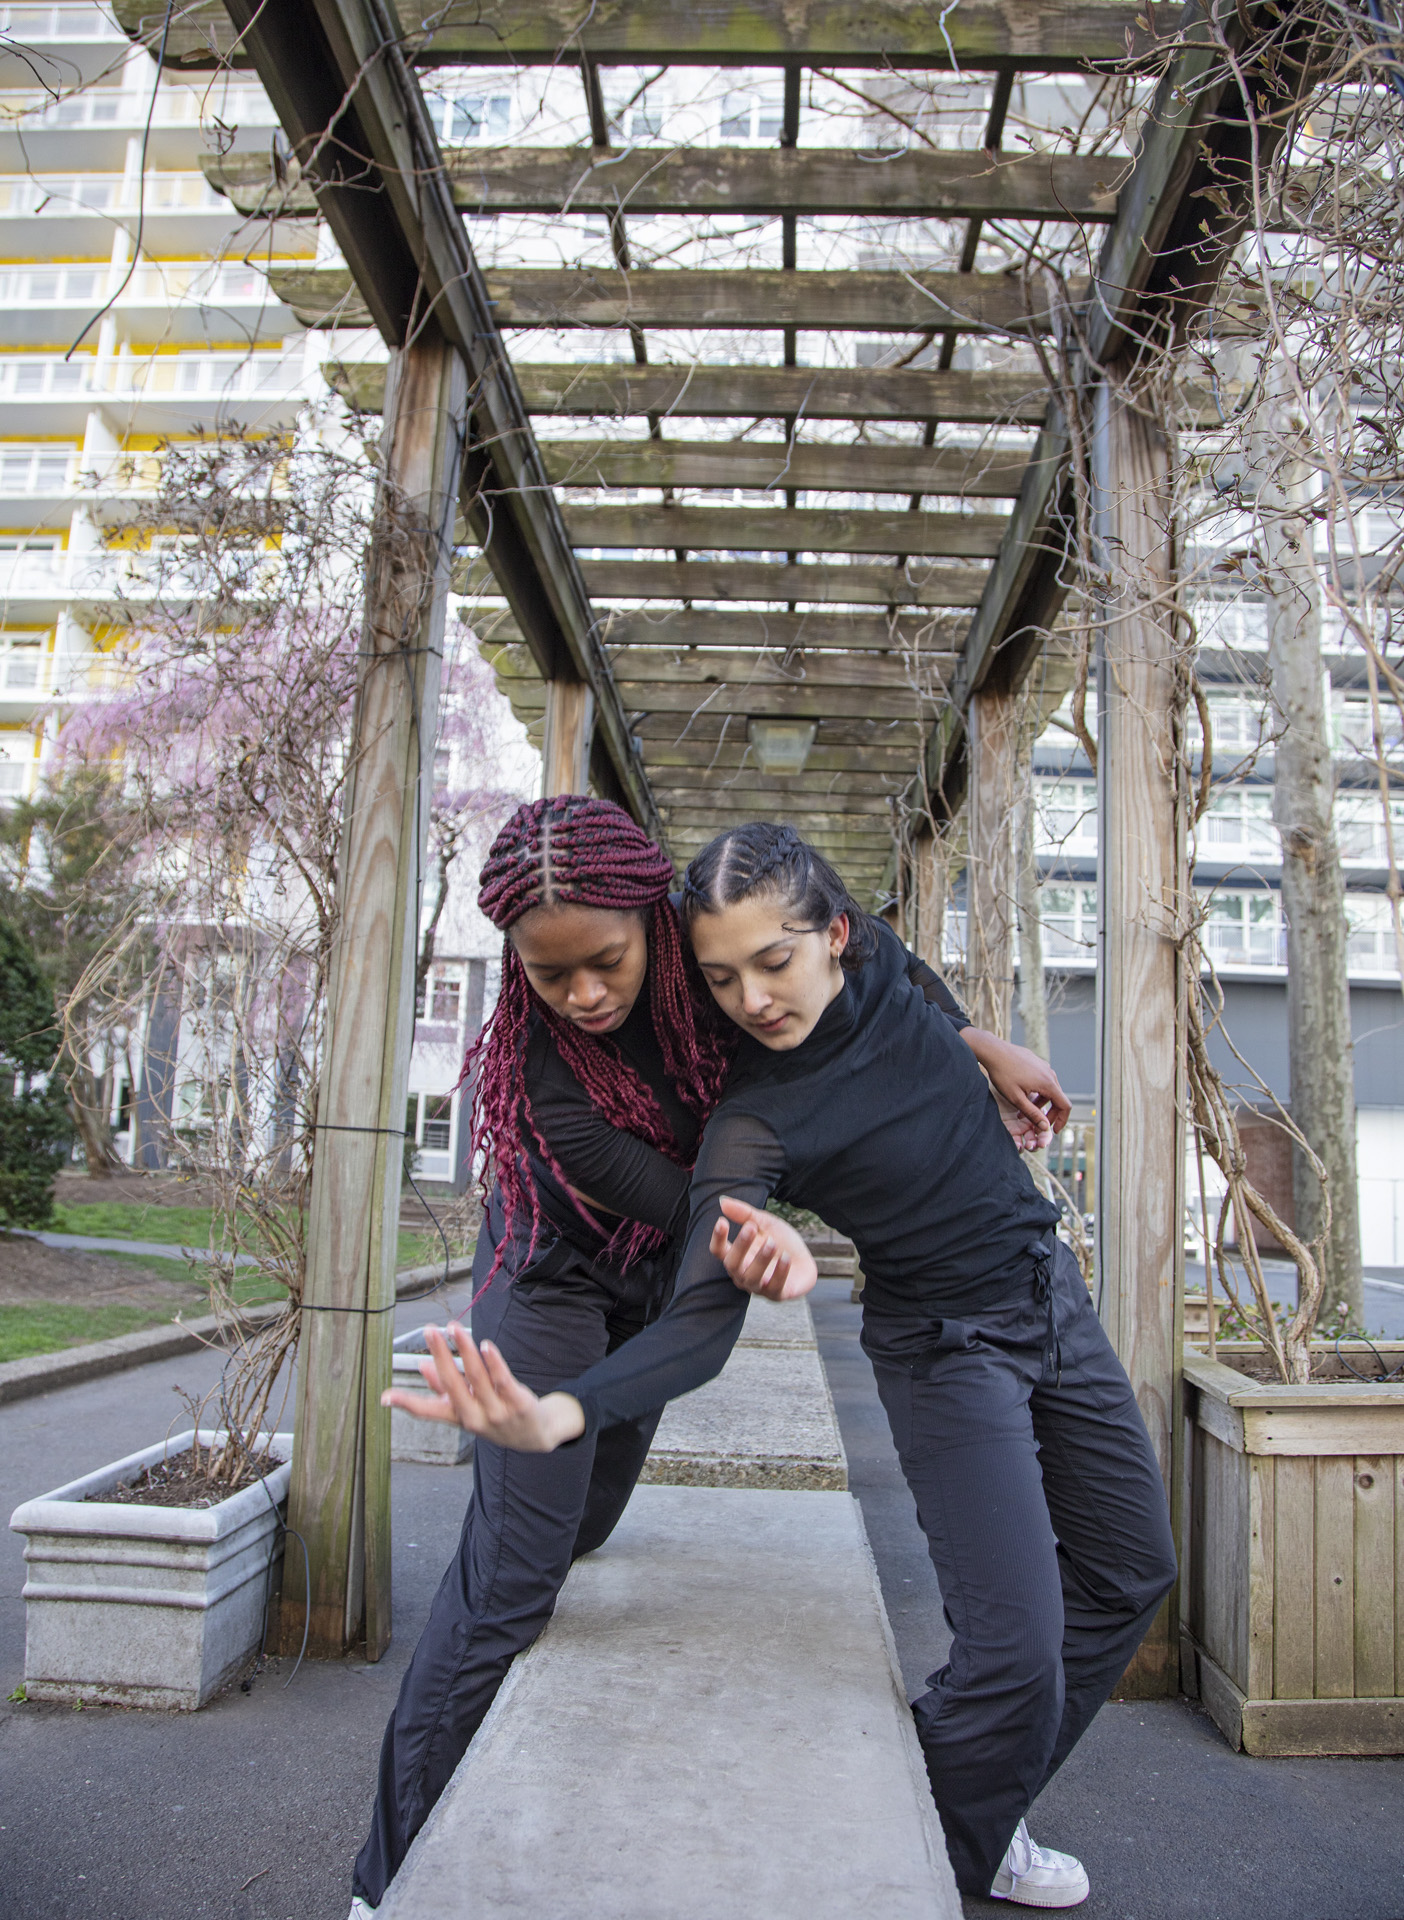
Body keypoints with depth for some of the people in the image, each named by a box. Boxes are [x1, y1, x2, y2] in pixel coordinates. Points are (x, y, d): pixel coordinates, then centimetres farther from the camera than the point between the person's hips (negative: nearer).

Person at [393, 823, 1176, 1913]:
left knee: (1129, 1576, 16)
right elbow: (701, 1321, -34)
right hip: (948, 1349, -6)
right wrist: (561, 1413, -49)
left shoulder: (879, 964, -12)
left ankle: (982, 1811, 36)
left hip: (1053, 1298, 7)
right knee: (1014, 1645, -12)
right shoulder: (753, 1124, -27)